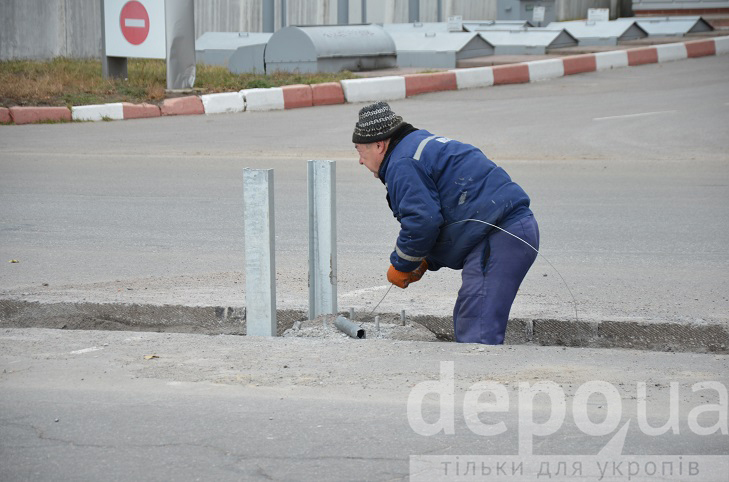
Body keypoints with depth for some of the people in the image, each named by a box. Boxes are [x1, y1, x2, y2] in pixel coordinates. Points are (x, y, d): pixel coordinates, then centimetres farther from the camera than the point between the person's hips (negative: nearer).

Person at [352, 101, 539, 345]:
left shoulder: (403, 164, -7)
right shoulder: (424, 145, 27)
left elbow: (422, 221, -17)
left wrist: (401, 266, -1)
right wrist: (426, 261, 20)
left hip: (499, 237, -11)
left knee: (476, 334, -16)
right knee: (466, 321, 17)